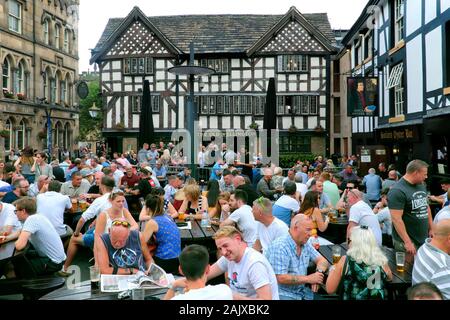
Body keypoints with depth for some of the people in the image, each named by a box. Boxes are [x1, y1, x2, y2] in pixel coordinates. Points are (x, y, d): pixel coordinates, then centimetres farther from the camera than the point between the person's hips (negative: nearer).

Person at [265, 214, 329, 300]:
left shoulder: (306, 244, 7)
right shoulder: (279, 247, -18)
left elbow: (322, 260, 12)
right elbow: (281, 278, -22)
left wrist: (319, 273, -11)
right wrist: (308, 279, -19)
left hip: (301, 291, 7)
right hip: (283, 294, -6)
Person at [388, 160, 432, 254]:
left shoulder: (421, 186, 9)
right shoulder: (397, 191, -17)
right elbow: (396, 219, -21)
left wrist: (431, 228, 17)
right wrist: (407, 242, -23)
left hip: (424, 239, 8)